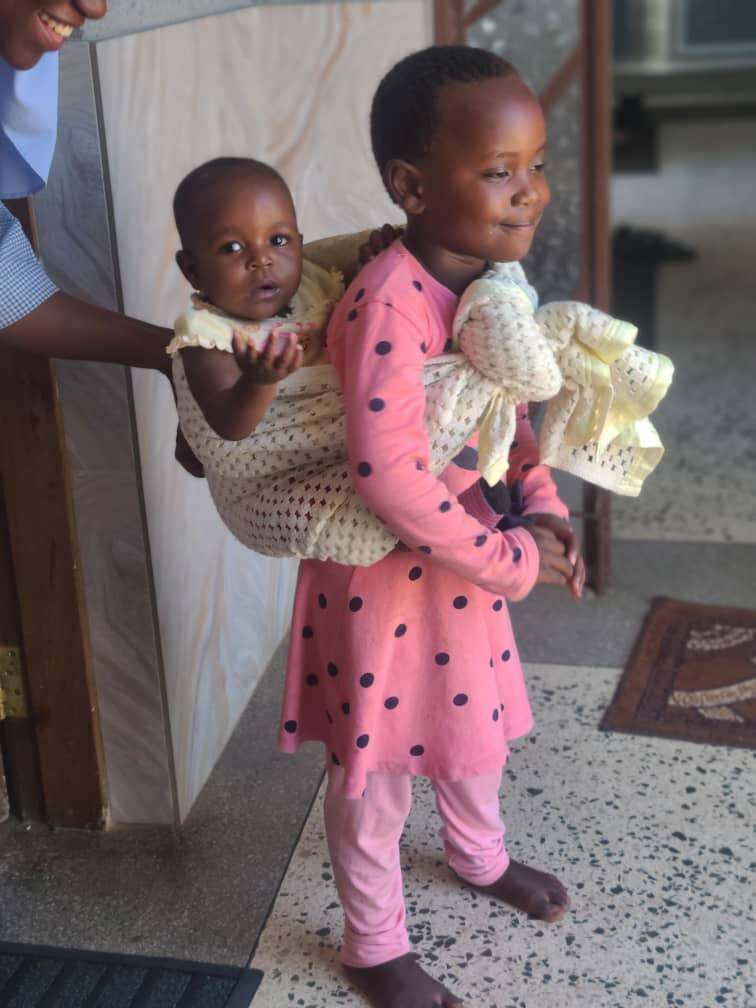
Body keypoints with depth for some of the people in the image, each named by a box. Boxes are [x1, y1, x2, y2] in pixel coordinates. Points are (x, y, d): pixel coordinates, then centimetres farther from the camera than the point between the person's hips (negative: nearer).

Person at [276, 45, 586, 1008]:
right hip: (380, 571, -8)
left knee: (476, 716, 28)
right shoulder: (389, 304, -32)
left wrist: (542, 511, -6)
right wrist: (509, 560, -26)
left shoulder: (495, 278, -4)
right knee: (377, 762, 11)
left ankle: (479, 854, 58)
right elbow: (390, 476, -39)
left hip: (465, 552, 8)